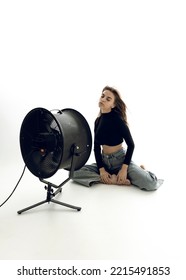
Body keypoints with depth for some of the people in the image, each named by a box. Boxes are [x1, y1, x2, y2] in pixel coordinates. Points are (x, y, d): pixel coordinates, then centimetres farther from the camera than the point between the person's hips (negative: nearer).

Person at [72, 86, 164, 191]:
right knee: (76, 172, -16)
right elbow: (96, 147, 2)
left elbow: (131, 144, -12)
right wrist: (101, 169, -10)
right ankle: (114, 179, -11)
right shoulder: (98, 121, 3)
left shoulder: (117, 119, -13)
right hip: (104, 161, 6)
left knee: (151, 184, -26)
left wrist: (124, 168, -19)